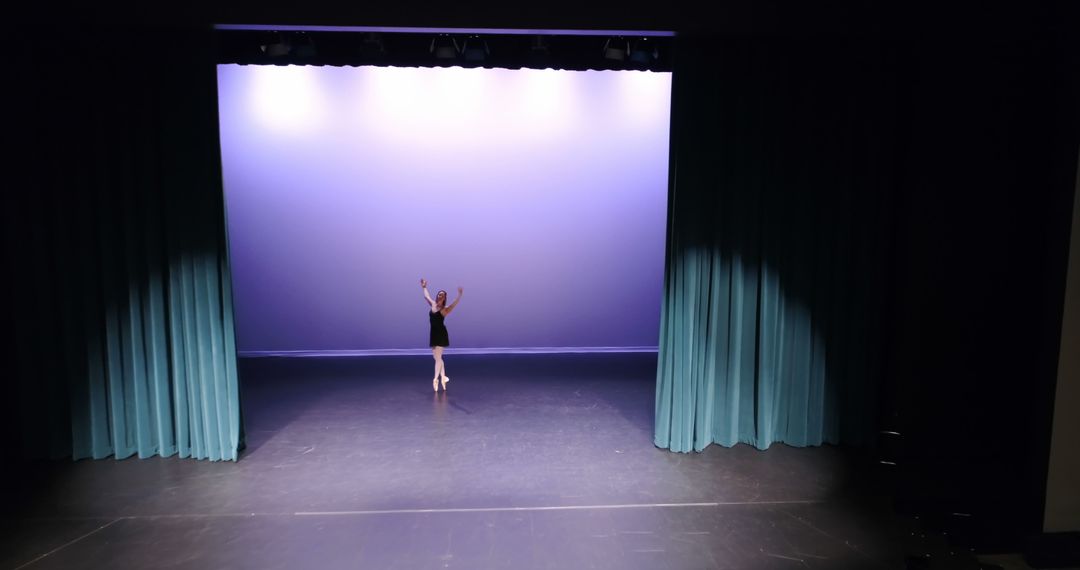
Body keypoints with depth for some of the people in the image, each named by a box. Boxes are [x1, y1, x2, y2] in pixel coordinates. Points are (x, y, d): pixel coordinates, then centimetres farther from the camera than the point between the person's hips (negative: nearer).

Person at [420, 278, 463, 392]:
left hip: (441, 334, -7)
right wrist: (424, 287, 34)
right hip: (434, 334, 7)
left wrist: (459, 295, -39)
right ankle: (443, 377, 21)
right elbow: (426, 296, 25)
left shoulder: (445, 309, -9)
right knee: (437, 358, 11)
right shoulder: (433, 304, 8)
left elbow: (455, 303, -25)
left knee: (438, 357, -8)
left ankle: (436, 379, -5)